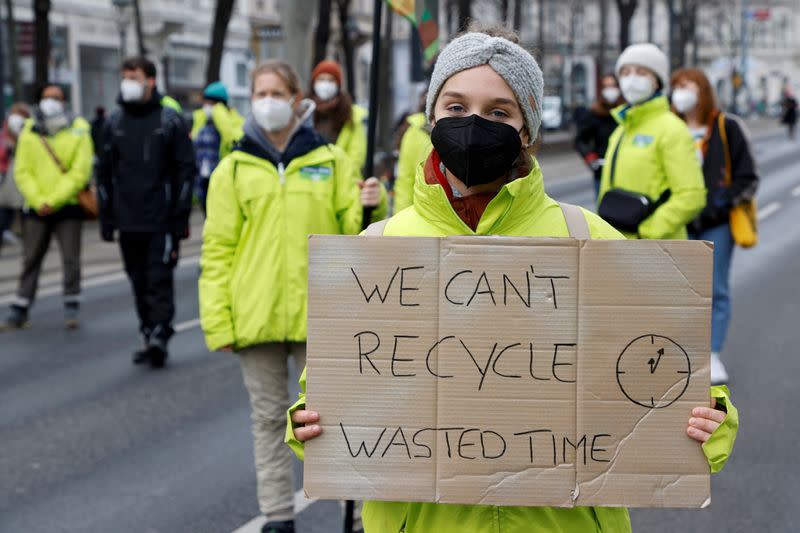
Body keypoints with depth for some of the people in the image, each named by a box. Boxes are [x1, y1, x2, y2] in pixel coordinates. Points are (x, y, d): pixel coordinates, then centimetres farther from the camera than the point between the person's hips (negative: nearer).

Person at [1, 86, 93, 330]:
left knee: (71, 259, 1)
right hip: (36, 209, 2)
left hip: (68, 207, -2)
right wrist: (38, 201, -11)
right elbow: (22, 172, 2)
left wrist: (53, 200, -13)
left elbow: (80, 173, -9)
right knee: (30, 260, 7)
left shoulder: (78, 130, -3)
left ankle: (71, 308, 10)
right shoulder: (29, 131, 5)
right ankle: (20, 311, 11)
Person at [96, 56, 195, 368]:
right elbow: (104, 171, 14)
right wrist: (106, 217, 9)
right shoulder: (115, 122, 10)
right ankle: (149, 336, 15)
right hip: (128, 220, 4)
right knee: (139, 283, 8)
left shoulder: (170, 121, -1)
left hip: (161, 221, -4)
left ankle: (159, 335, -11)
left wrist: (180, 217, -7)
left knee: (159, 279, -8)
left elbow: (185, 169, -2)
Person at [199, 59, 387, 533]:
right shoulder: (234, 169, 4)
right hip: (256, 314, 1)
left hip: (317, 312, -1)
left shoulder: (331, 161, 4)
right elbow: (218, 249, 2)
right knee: (269, 418, 9)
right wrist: (218, 321, -4)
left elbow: (351, 230, 4)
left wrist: (369, 209, -19)